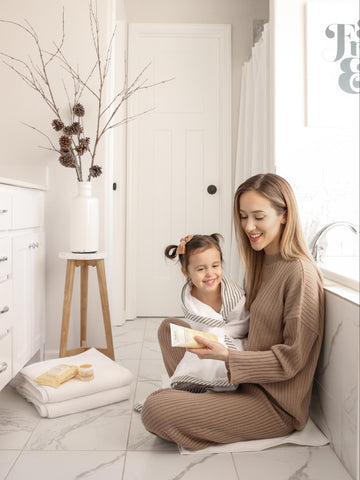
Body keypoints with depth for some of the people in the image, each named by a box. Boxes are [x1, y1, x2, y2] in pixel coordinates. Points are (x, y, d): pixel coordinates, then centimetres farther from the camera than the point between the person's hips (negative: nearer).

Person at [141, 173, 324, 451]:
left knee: (155, 409, -21)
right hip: (248, 383, 9)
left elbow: (291, 359, -18)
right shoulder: (259, 263, 8)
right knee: (169, 327, 11)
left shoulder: (300, 272, -19)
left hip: (276, 405, -9)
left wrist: (228, 357, -27)